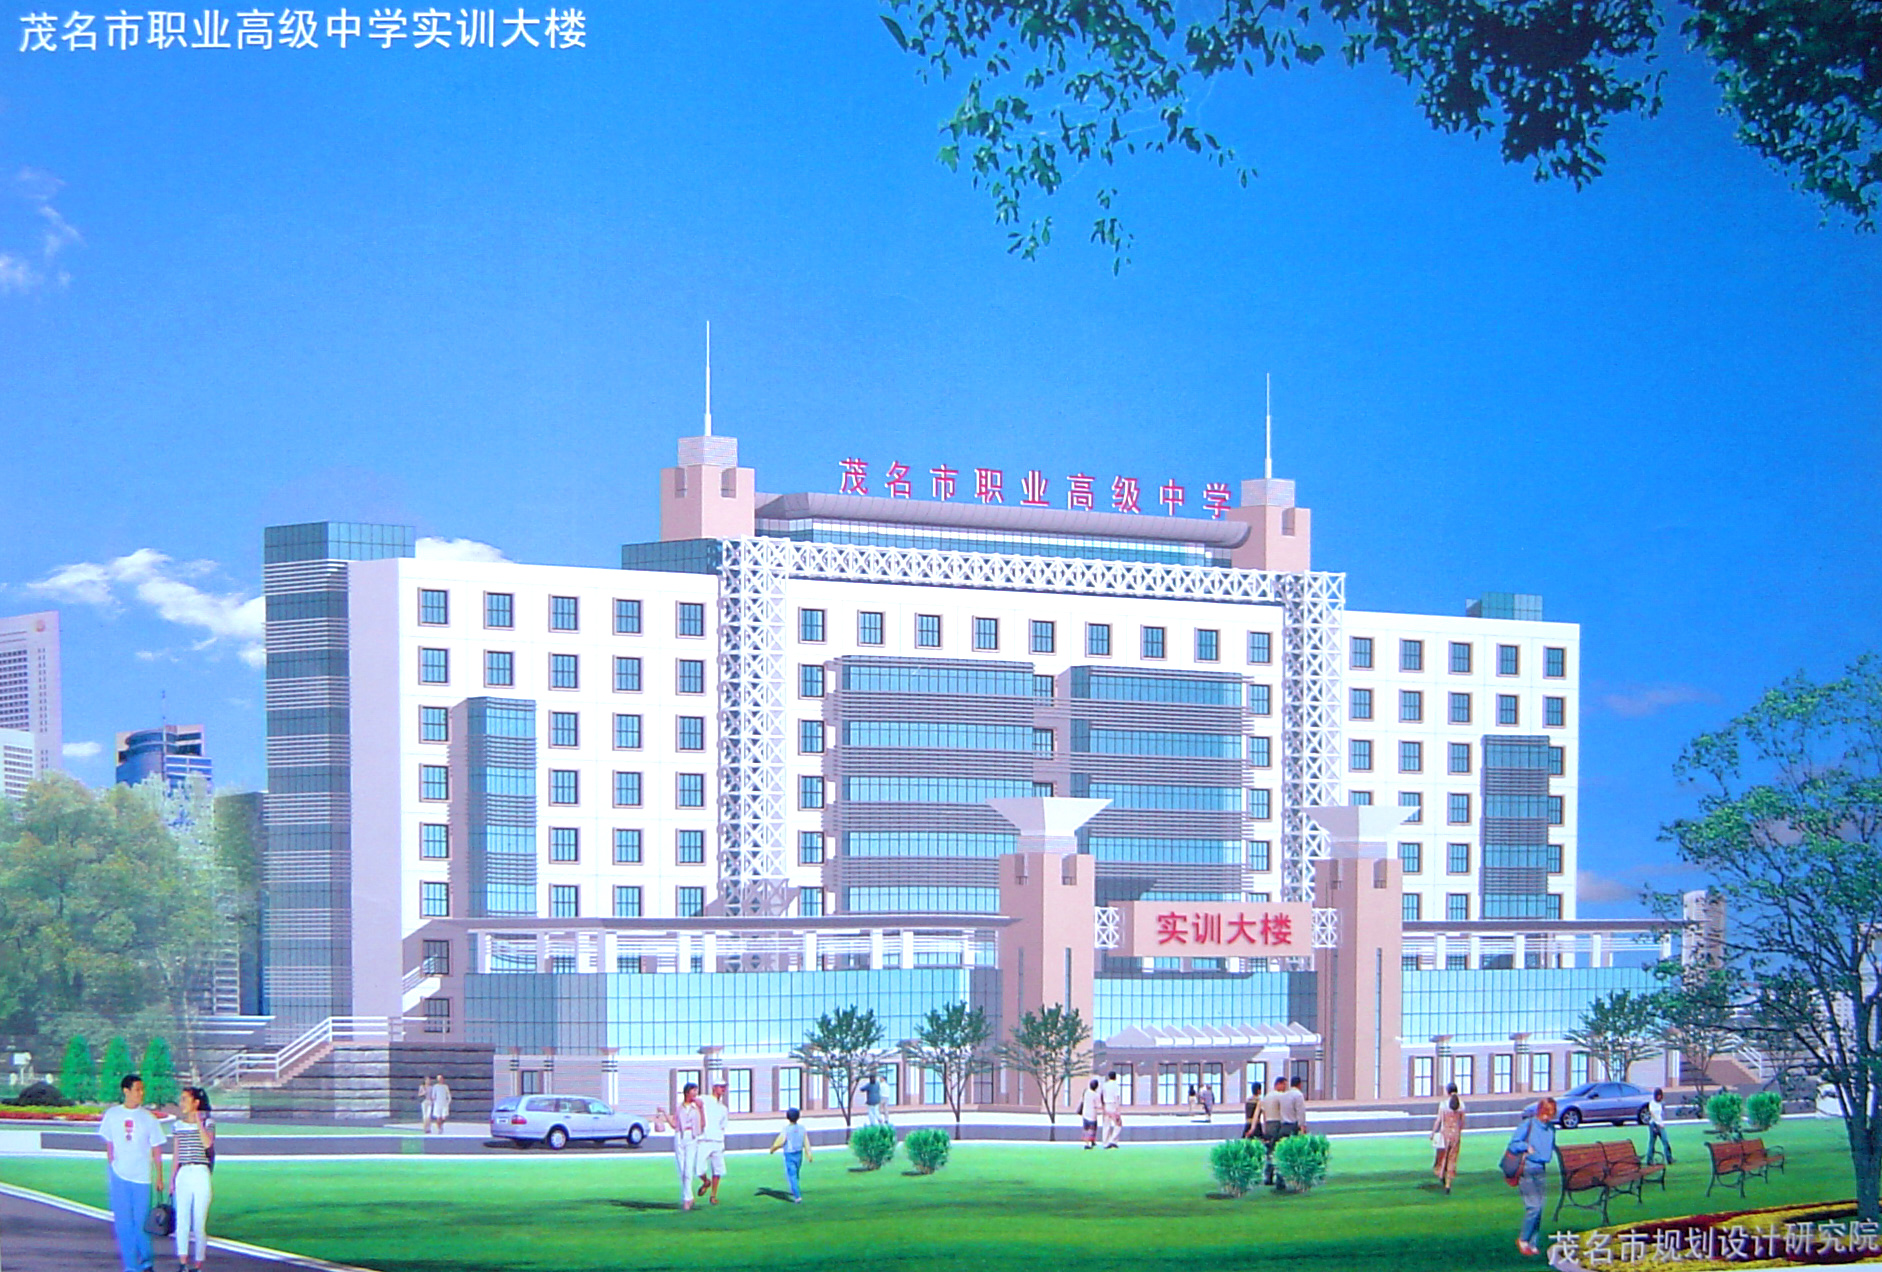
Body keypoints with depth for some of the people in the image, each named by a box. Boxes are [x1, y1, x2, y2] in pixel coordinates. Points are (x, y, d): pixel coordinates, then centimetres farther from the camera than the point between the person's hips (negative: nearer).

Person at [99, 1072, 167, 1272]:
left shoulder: (148, 1118, 1)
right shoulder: (112, 1115, 4)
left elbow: (156, 1150, 4)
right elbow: (109, 1144, 13)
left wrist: (159, 1177, 2)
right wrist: (111, 1167, 8)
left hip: (142, 1175, -1)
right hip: (119, 1175, 1)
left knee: (142, 1221, -1)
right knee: (123, 1221, -1)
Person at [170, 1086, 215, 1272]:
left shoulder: (208, 1122, -1)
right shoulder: (179, 1124, 12)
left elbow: (207, 1143, -20)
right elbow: (175, 1154, 17)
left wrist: (198, 1121, -18)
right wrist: (172, 1178, 14)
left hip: (201, 1173, -3)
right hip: (183, 1174, 3)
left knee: (199, 1223, -1)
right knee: (181, 1220, -8)